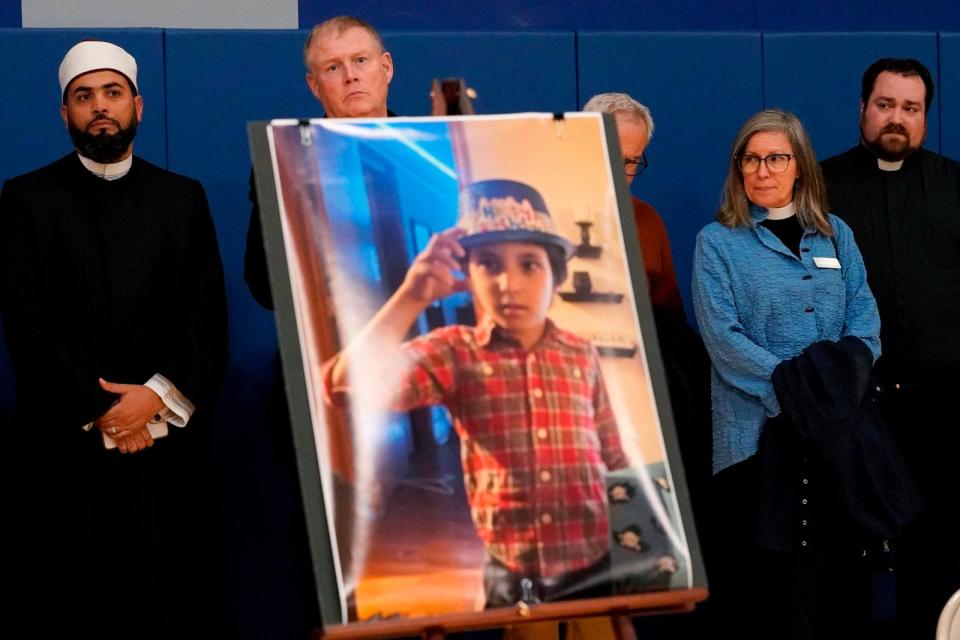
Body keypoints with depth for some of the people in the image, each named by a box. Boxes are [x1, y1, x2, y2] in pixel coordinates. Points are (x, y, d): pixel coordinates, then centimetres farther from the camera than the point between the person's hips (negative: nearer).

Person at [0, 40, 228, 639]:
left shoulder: (183, 198, 12)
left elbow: (209, 318, 4)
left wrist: (157, 397, -12)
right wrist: (100, 410, -12)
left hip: (169, 440, 2)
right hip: (65, 446, -1)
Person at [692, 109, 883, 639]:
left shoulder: (835, 236, 15)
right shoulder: (718, 243, 3)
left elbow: (864, 317, 8)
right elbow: (722, 336, -8)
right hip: (756, 429, -3)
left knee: (839, 564, 2)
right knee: (762, 569, -4)